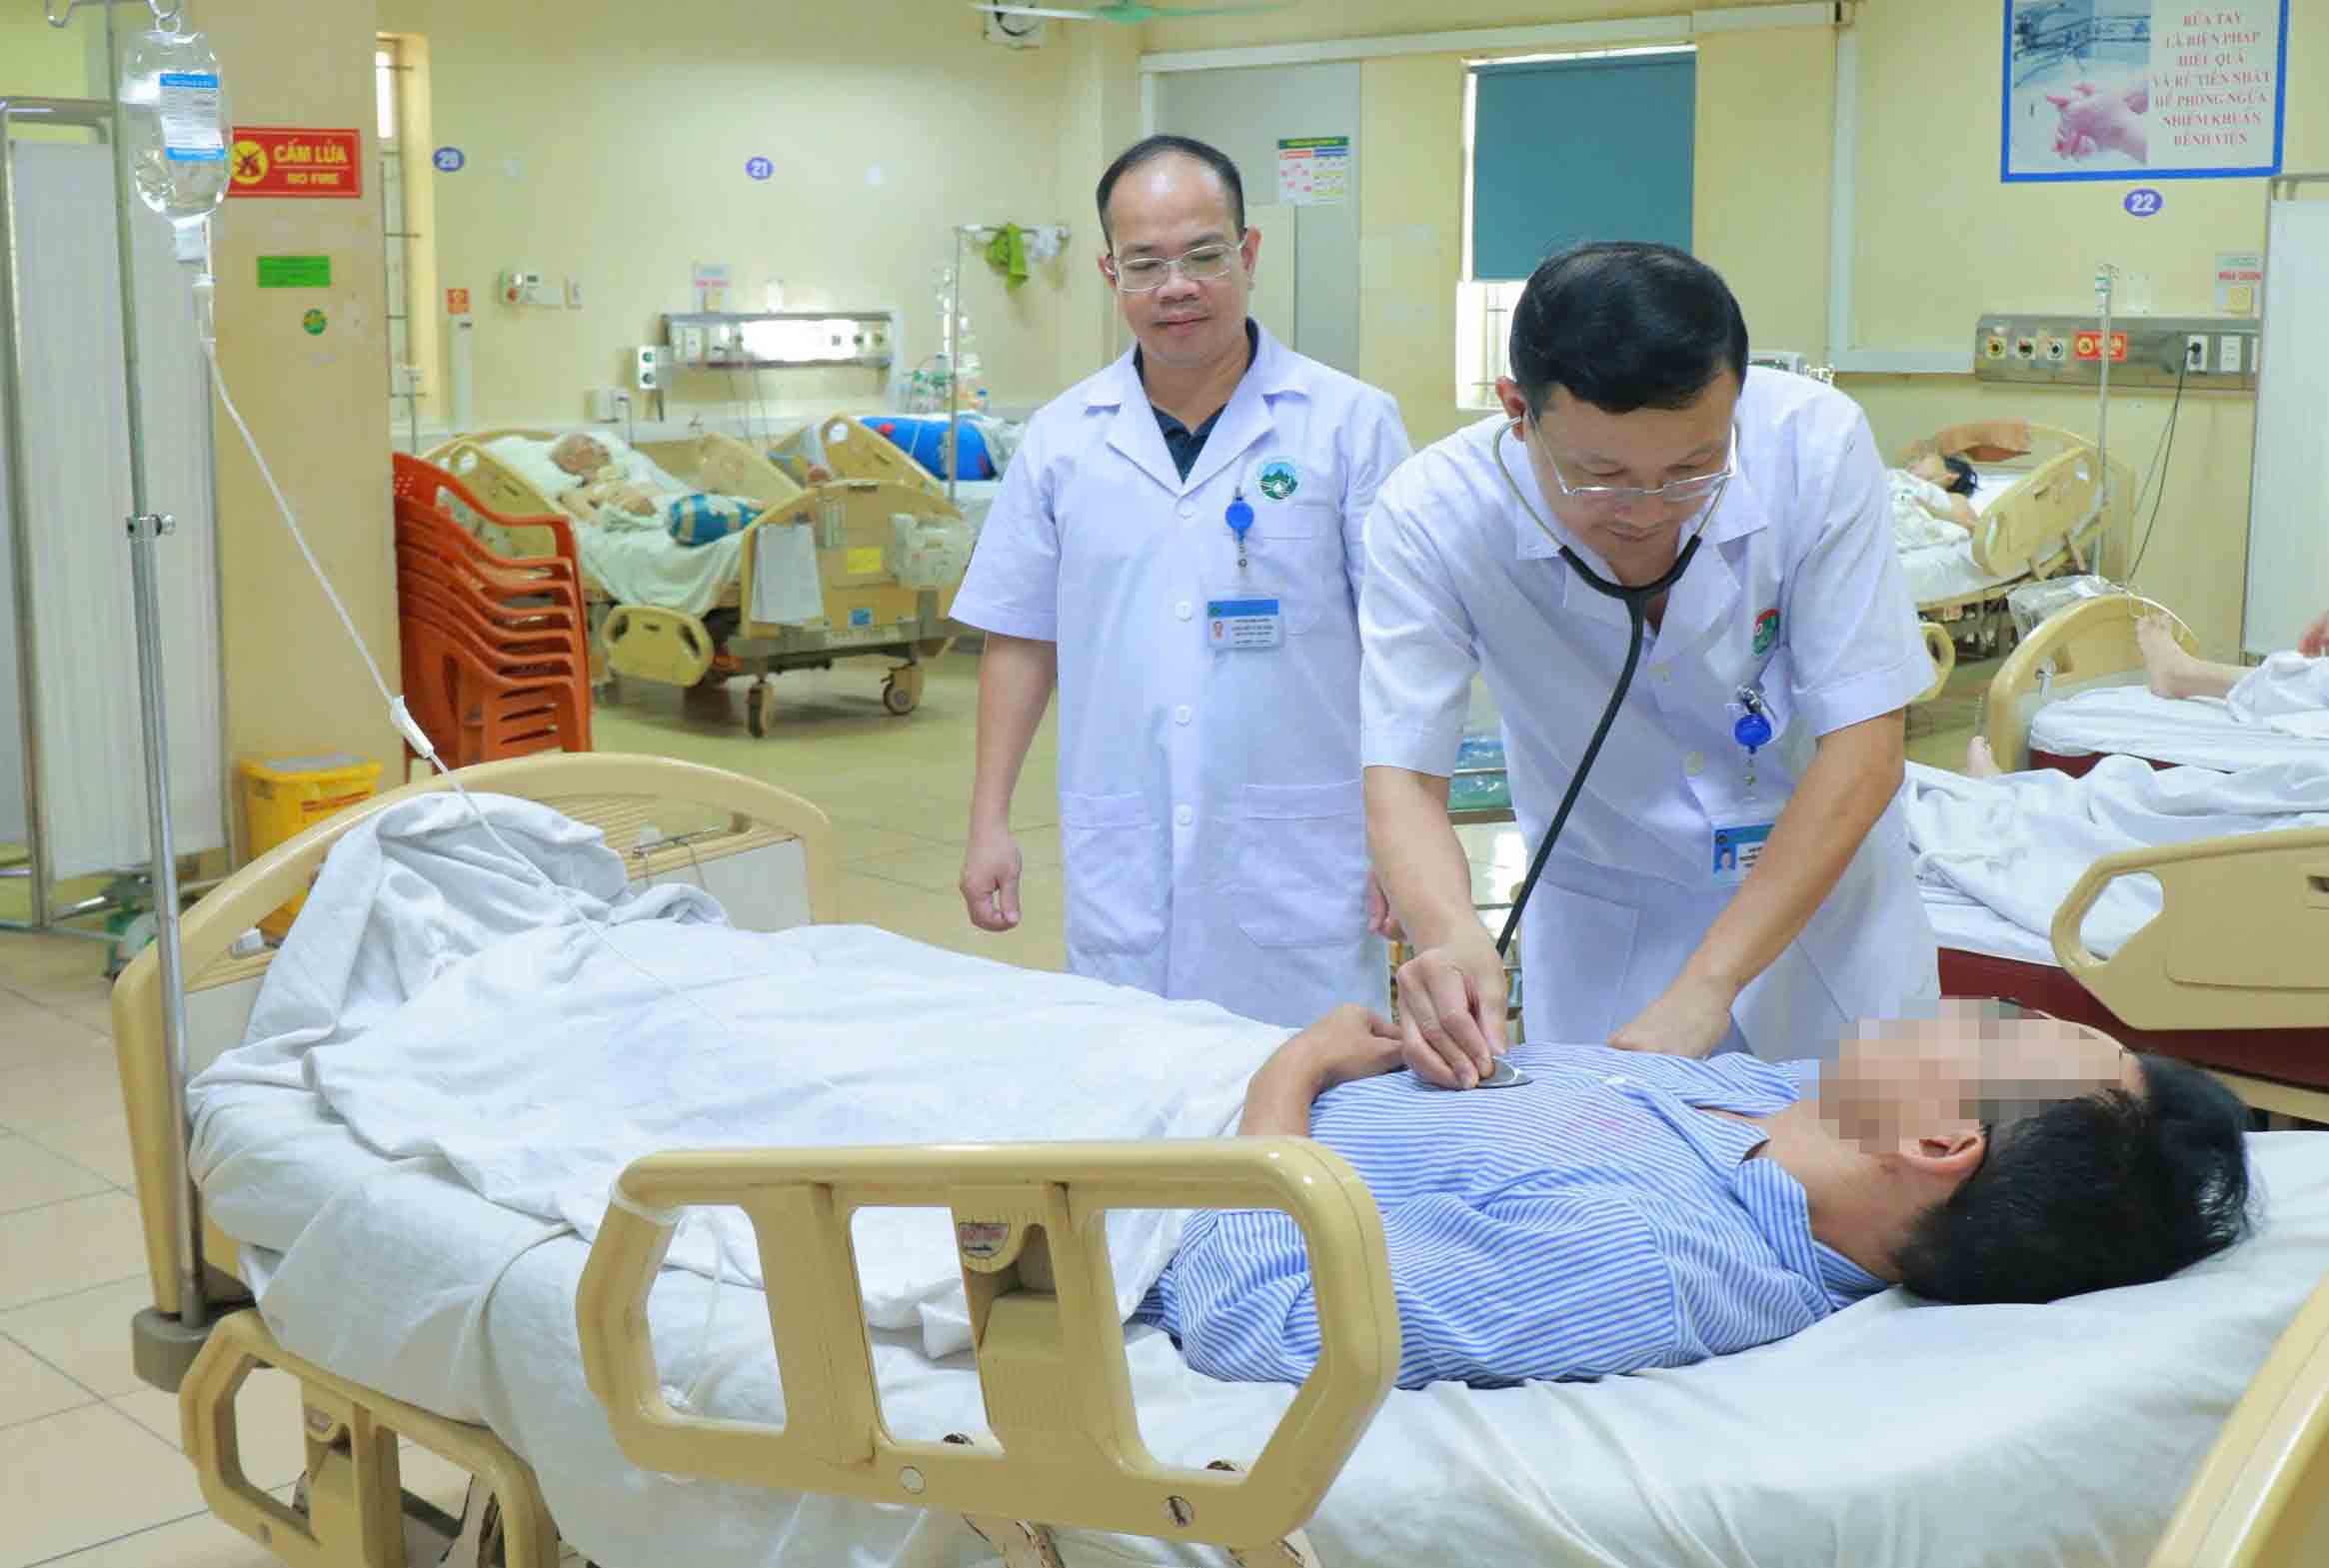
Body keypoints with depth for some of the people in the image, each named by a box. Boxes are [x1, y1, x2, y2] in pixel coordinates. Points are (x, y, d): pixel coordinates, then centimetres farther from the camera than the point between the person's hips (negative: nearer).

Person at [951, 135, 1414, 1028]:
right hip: (1123, 883, 2)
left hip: (1300, 883, -2)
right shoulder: (1061, 441, 8)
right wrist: (989, 822, 9)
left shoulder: (1351, 424, -1)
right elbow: (1021, 640, 13)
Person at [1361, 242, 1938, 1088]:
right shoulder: (1431, 516, -24)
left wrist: (1704, 986, -28)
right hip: (1602, 937, 0)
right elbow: (1402, 774, -23)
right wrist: (1449, 933, -47)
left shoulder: (1815, 444, -24)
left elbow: (1862, 748, -21)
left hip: (1822, 898, 1)